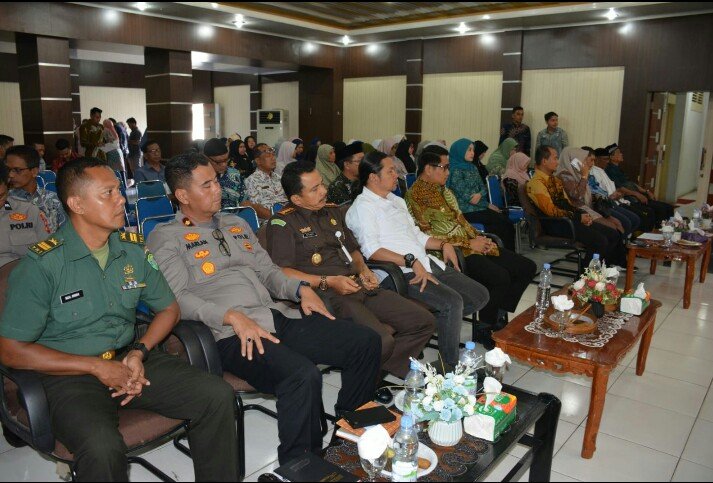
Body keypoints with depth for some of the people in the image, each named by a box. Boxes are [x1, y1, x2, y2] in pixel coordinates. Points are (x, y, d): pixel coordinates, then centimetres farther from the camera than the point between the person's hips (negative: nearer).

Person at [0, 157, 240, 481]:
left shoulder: (134, 250, 4)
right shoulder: (42, 264, -10)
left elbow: (168, 308, 14)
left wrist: (139, 352, -5)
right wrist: (98, 367, -14)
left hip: (129, 359, 5)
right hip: (70, 375, -4)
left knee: (218, 396, -15)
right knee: (102, 449, -35)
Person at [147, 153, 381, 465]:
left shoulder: (237, 224, 25)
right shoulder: (165, 238, 5)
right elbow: (178, 298, -8)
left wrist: (300, 289, 5)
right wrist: (232, 316, -22)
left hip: (280, 317, 7)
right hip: (231, 334, -7)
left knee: (367, 341, -6)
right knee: (303, 375, -35)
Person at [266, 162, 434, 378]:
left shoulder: (333, 211, 21)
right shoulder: (283, 223, -3)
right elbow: (280, 272, -13)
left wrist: (364, 270, 9)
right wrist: (328, 282, -17)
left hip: (360, 287, 8)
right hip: (328, 295, -8)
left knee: (424, 322, 0)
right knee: (381, 341, -30)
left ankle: (381, 370, 9)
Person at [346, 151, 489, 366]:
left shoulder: (396, 200, 22)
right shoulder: (362, 206, -6)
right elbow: (371, 250, -19)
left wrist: (443, 244, 11)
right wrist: (411, 261, -24)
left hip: (427, 264, 9)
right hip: (401, 273, -9)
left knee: (480, 295, 1)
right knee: (452, 302, -27)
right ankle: (450, 365, -11)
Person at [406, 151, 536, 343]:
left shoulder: (443, 189, 17)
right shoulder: (417, 195, -11)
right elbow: (428, 236, -17)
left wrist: (480, 238, 1)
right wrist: (469, 243, -14)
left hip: (472, 244, 9)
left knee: (527, 268, 1)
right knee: (500, 277, -29)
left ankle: (499, 315, 12)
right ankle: (486, 327, -5)